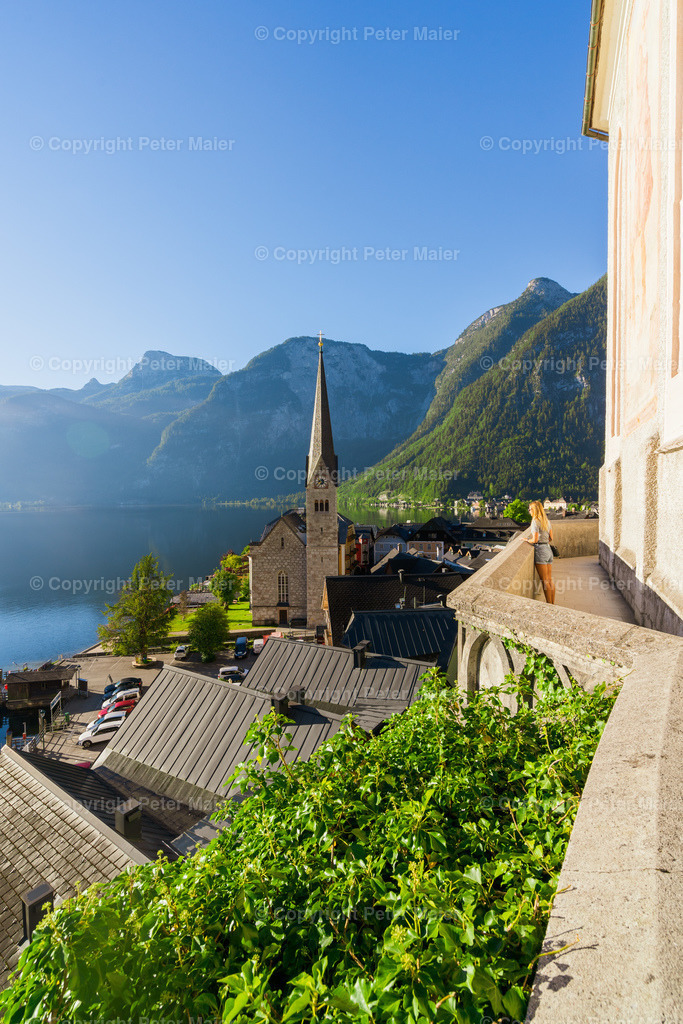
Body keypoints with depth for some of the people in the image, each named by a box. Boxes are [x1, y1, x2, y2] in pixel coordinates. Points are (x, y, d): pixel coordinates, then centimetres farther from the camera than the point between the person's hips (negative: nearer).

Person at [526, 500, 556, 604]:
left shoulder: (535, 521, -12)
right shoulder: (546, 521, 12)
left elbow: (535, 540, -17)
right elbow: (551, 538, 16)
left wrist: (527, 540, 1)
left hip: (540, 550, -8)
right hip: (548, 549, 8)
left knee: (545, 581, -4)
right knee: (550, 580, 10)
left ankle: (549, 604, -1)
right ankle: (553, 603, 14)